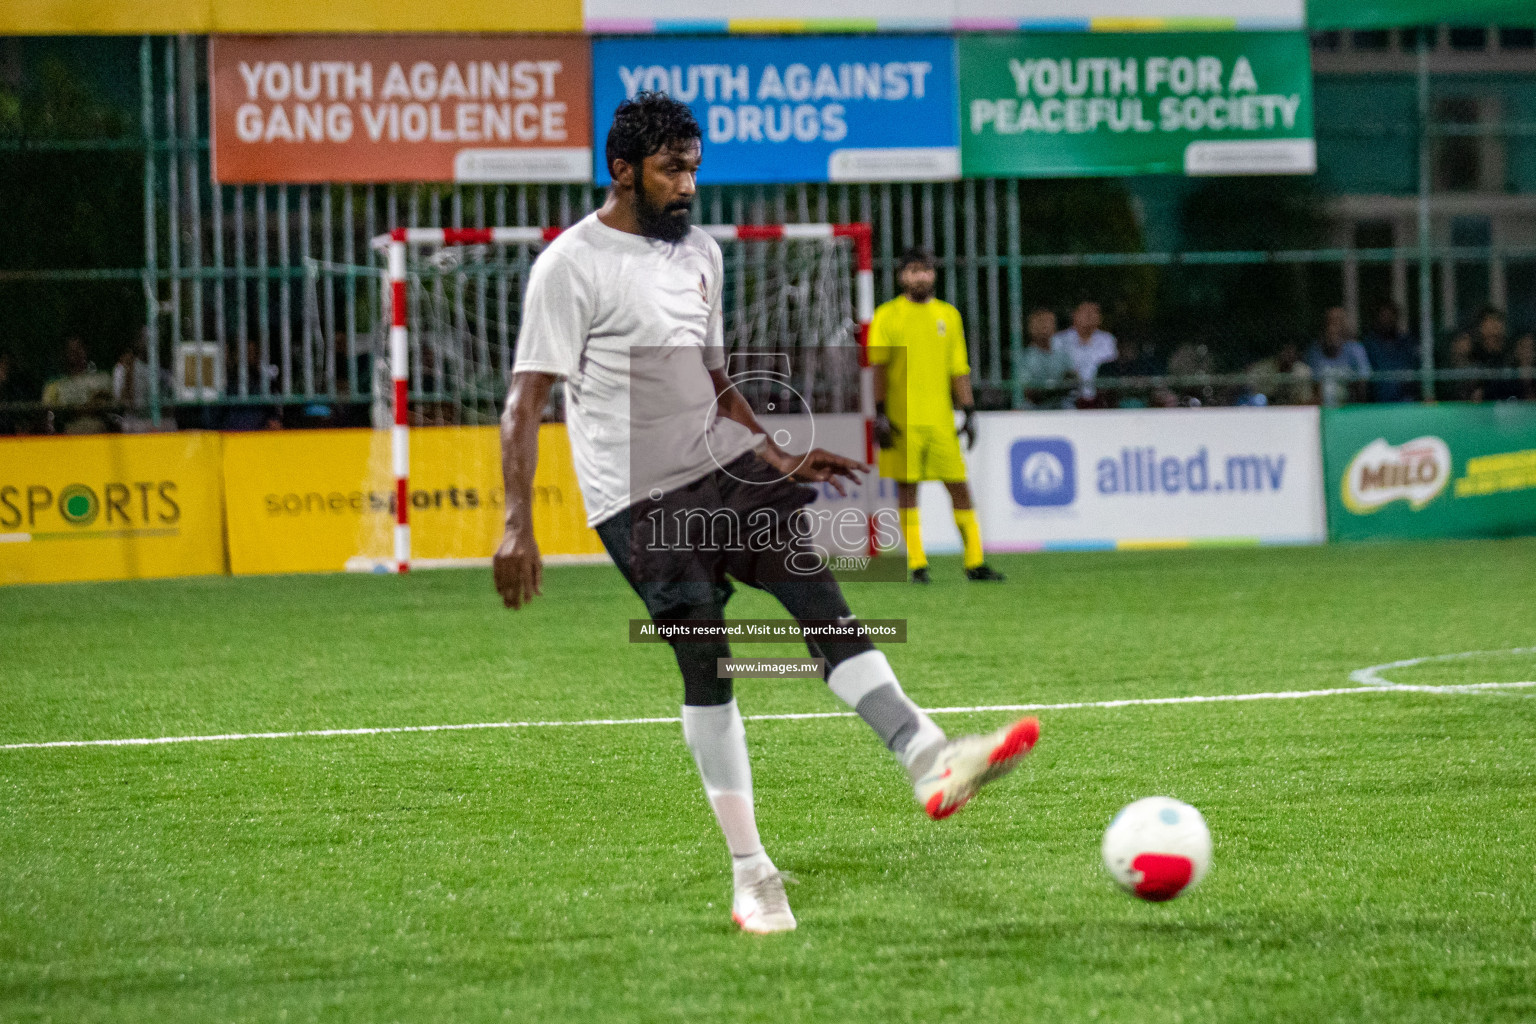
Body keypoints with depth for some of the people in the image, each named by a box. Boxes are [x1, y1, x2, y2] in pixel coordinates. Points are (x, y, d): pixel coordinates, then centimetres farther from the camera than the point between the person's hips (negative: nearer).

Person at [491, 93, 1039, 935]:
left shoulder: (699, 252, 13)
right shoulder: (571, 266, -10)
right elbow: (525, 402, -13)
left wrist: (780, 462, 20)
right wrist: (517, 527, -21)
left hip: (723, 465, 6)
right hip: (640, 497, -6)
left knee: (821, 599, -10)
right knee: (703, 661, -8)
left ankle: (930, 761, -20)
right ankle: (750, 875, -4)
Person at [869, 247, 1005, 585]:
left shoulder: (948, 315, 12)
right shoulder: (888, 315, 3)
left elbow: (959, 368, 14)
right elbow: (878, 367, 0)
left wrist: (969, 413, 8)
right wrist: (880, 414, -8)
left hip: (941, 418, 3)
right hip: (902, 418, -3)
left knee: (959, 486, -1)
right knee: (907, 487, -1)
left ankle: (975, 561, 3)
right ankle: (917, 564, 3)